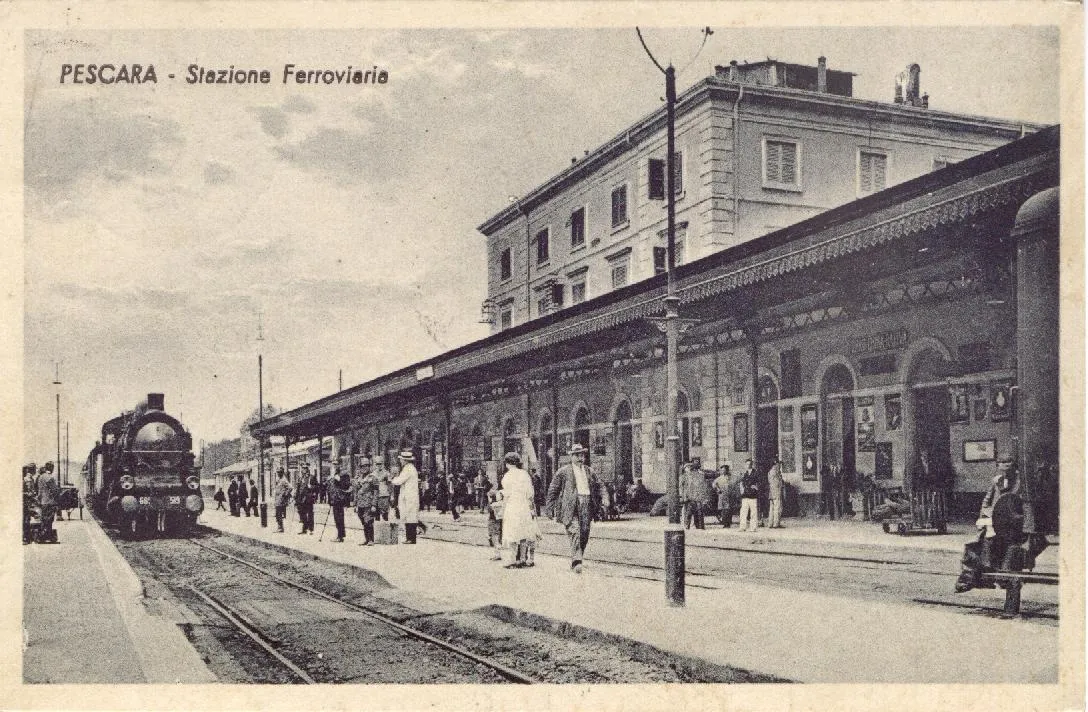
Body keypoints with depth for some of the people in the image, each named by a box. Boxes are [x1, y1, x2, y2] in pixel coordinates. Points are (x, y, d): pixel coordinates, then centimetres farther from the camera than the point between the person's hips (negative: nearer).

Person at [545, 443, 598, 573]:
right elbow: (553, 488, 4)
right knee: (575, 532, -18)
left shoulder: (589, 471, 17)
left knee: (584, 534, 1)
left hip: (586, 506, 5)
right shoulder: (564, 471, 4)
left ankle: (575, 562, 14)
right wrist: (550, 506, -1)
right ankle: (576, 562, -23)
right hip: (570, 507, -5)